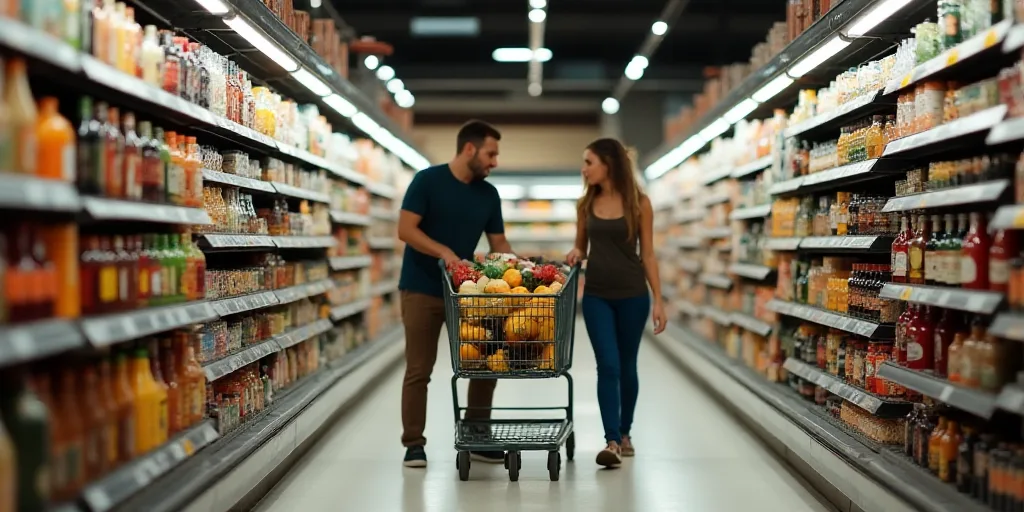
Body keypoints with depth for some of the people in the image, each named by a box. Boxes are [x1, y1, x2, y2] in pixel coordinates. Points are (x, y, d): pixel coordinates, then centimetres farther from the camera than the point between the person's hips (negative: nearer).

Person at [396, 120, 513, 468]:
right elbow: (405, 229, -14)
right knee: (418, 370, -1)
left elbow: (498, 243, 11)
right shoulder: (427, 181, -8)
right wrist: (444, 252, -26)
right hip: (422, 291, -5)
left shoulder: (488, 194, 7)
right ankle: (413, 443, 9)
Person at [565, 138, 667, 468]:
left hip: (632, 296, -1)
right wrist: (575, 253, -9)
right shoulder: (586, 204, 5)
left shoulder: (639, 203, -4)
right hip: (596, 295, 2)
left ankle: (624, 433, 26)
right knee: (608, 366, -8)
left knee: (627, 367, 9)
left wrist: (658, 301, -5)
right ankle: (613, 441, -9)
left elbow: (647, 255, -2)